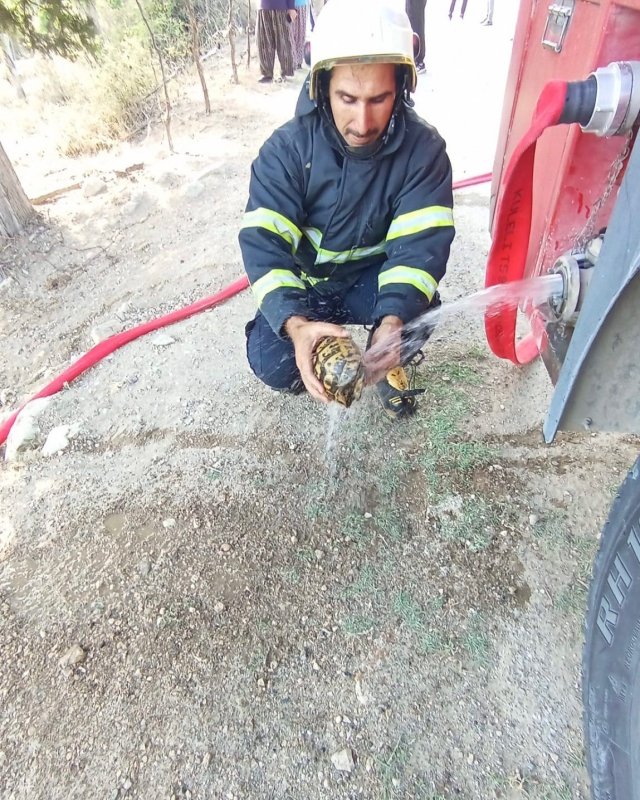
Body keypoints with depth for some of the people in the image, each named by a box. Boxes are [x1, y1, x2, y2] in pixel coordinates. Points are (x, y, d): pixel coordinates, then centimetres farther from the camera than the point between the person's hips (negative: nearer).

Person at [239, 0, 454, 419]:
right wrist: (296, 323, -47)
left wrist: (393, 320, -47)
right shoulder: (287, 148, -20)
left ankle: (385, 362, 5)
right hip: (306, 283, 0)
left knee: (418, 312, -31)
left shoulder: (423, 148, -18)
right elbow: (263, 244, -28)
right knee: (272, 364, -22)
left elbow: (421, 244, -26)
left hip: (374, 278, 1)